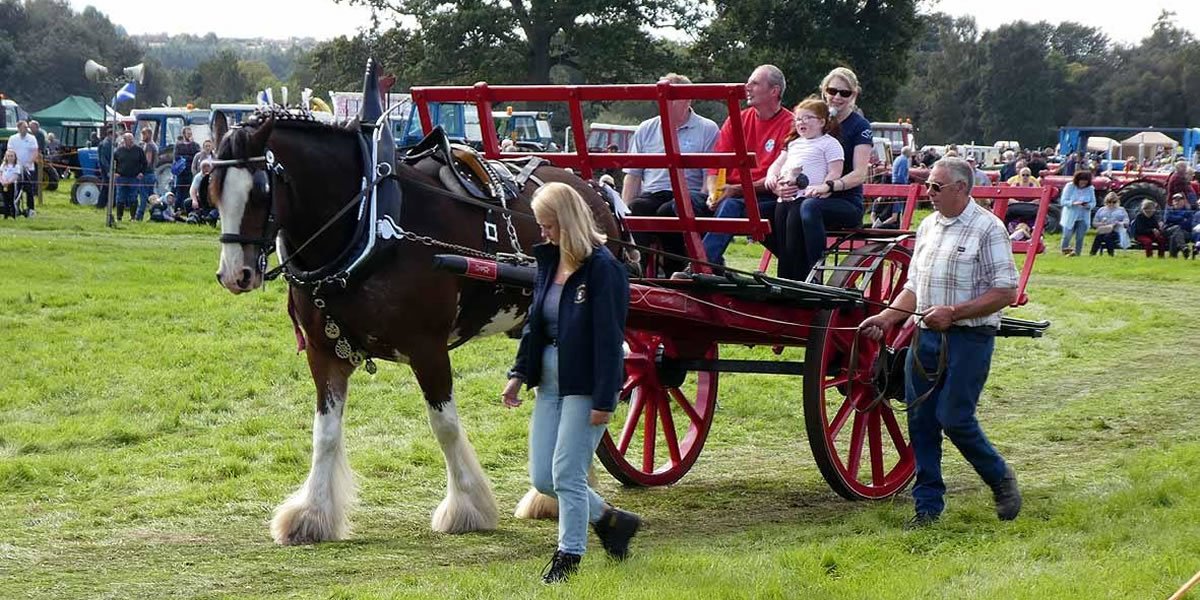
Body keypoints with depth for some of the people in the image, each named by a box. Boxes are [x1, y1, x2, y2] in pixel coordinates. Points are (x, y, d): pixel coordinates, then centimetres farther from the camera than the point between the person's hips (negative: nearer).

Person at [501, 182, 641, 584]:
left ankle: (569, 555, 10)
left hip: (585, 384, -8)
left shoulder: (603, 269, -16)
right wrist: (519, 374, 7)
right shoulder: (550, 262, 7)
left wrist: (604, 401, -19)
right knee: (541, 478, 9)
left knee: (567, 474, -5)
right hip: (551, 380, 8)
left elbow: (608, 339, -17)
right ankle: (610, 520, 28)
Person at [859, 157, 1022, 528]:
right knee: (920, 420, 4)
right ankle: (928, 505, 12)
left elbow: (1005, 291, -13)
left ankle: (1000, 479, 14)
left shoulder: (987, 228, -8)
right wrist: (887, 317, 6)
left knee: (953, 417, -10)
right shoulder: (928, 226, 14)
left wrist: (953, 313, -19)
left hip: (968, 338, -7)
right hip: (926, 335, 7)